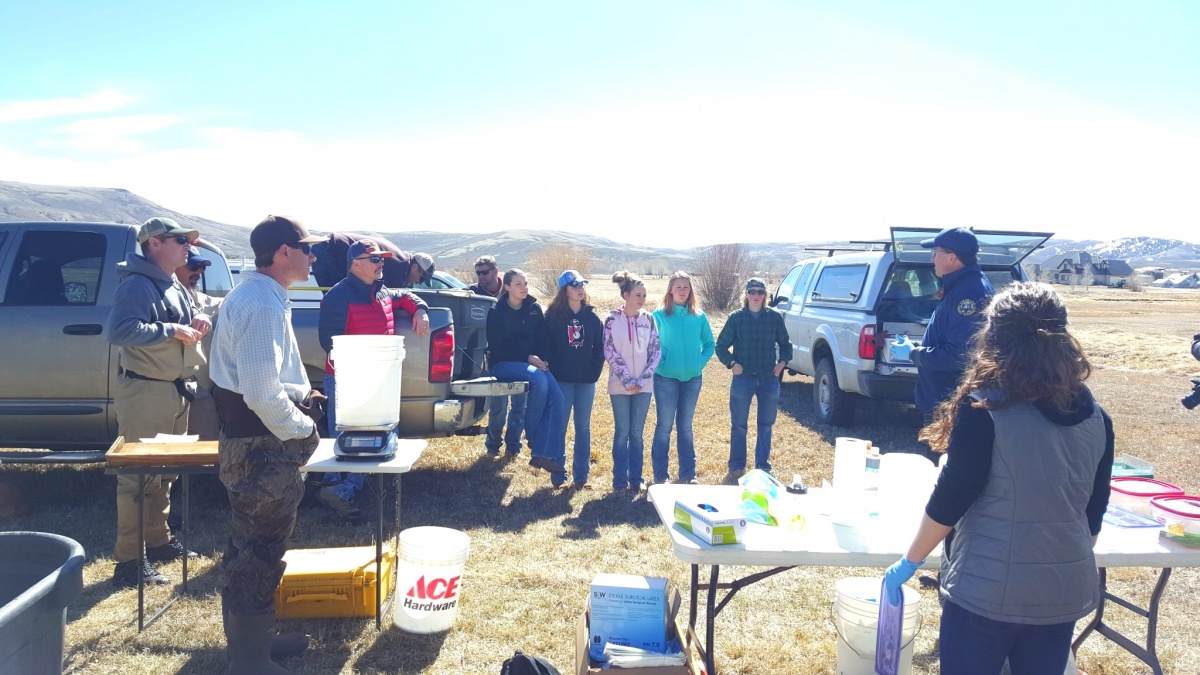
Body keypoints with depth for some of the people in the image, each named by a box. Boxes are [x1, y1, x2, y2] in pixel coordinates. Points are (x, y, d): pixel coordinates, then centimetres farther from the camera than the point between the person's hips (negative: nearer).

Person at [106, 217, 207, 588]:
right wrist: (171, 331, -26)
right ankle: (129, 561, -2)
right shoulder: (137, 284, -14)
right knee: (138, 474, -7)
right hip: (145, 391, -10)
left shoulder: (174, 286, 16)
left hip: (175, 391, 10)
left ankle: (158, 541, 31)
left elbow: (186, 325, 26)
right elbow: (119, 330, -27)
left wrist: (199, 319, 4)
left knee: (163, 472, 18)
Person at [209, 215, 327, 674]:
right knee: (260, 552, 2)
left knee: (251, 547, 22)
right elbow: (261, 394, -30)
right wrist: (302, 429, -15)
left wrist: (299, 395, 11)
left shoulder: (250, 294, 11)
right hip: (263, 446, -11)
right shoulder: (263, 305, -22)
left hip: (247, 440, 11)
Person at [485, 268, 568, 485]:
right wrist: (527, 359, -16)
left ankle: (548, 454, -23)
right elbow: (497, 348, -7)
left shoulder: (534, 308, 9)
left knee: (556, 397, -23)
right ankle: (533, 440, -16)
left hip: (534, 362, 4)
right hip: (504, 364, -4)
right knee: (539, 379, -34)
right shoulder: (497, 312, -2)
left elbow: (543, 340, 12)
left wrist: (540, 359, -9)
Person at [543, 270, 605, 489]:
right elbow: (547, 347, -4)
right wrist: (554, 374, -9)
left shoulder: (592, 316, 6)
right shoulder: (554, 315, -2)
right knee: (559, 426, 1)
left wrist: (594, 373, -3)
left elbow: (599, 348, 6)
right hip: (562, 380, -3)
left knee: (583, 427, 8)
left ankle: (581, 476, 14)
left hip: (586, 381, 3)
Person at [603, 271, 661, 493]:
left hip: (644, 385, 2)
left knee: (637, 432, 6)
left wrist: (642, 379, -7)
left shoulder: (648, 319, 3)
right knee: (622, 432, 3)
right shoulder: (612, 319, -4)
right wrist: (627, 380, -12)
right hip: (620, 385, -2)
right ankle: (620, 480, 10)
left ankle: (635, 479, 14)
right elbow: (610, 352, -7)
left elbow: (656, 351, 3)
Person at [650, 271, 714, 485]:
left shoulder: (699, 316, 4)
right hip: (666, 378, -3)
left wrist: (700, 362, -2)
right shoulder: (659, 315, -5)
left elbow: (710, 344, 11)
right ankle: (660, 475, 10)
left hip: (693, 378, 3)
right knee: (664, 426, 2)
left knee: (685, 426, 13)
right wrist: (659, 364, -10)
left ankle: (688, 473, 22)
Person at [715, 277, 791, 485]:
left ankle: (762, 467, 24)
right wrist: (731, 363, -11)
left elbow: (785, 344, 13)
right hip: (743, 378, -2)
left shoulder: (775, 317, 2)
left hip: (769, 379, 2)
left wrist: (782, 362, -2)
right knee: (738, 425, 4)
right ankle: (736, 468, 16)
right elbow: (721, 346, 2)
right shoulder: (736, 318, -2)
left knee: (766, 425, 11)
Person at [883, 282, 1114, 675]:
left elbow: (951, 498, -14)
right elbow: (1094, 511, 9)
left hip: (988, 590, -5)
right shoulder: (1095, 416, 1)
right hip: (1064, 590, 5)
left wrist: (910, 561, -3)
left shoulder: (984, 409, -17)